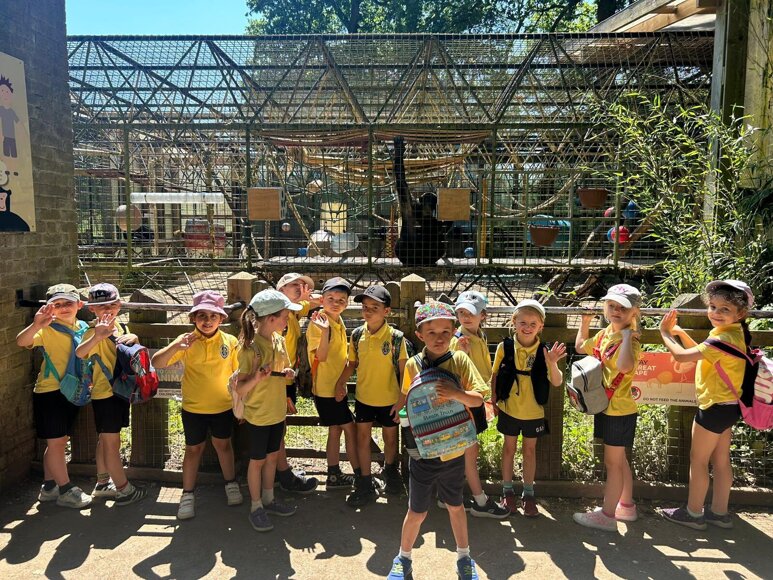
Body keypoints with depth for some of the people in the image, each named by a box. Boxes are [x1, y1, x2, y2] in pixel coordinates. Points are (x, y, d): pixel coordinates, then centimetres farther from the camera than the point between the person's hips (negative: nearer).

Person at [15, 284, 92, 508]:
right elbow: (22, 341, -31)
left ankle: (49, 487, 29)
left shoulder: (82, 328, 5)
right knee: (56, 441, 0)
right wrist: (36, 325, -50)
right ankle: (66, 491, 10)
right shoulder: (48, 330, -14)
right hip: (50, 392, -7)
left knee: (59, 442, 16)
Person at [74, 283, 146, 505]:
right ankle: (124, 489, 10)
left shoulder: (120, 327, 7)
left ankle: (103, 484, 32)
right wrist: (97, 336, -55)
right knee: (112, 442, 1)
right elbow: (80, 353, -36)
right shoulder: (94, 332, -17)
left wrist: (134, 339, -11)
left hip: (120, 389, 8)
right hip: (104, 393, -8)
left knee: (105, 439, 19)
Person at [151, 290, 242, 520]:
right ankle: (188, 494, 28)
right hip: (193, 408, -1)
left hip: (223, 406, 1)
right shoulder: (187, 341, -13)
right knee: (194, 448, 12)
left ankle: (231, 483, 38)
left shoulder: (230, 342, -10)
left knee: (223, 444, 18)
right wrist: (175, 347, -38)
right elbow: (157, 363, -20)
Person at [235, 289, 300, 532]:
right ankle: (256, 507, 25)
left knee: (272, 457, 19)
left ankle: (268, 500, 35)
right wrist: (256, 378, -39)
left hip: (277, 412, 6)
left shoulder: (279, 340, -1)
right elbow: (240, 389, -20)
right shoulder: (251, 347, -22)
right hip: (258, 415, -6)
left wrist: (288, 374, -8)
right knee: (257, 460, 9)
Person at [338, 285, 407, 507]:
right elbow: (352, 363, 5)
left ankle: (390, 470, 44)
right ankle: (366, 484, 22)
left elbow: (403, 371, -11)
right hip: (363, 397, 3)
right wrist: (341, 381, -9)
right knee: (363, 437, 8)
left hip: (389, 398, -2)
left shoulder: (395, 338, -17)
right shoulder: (357, 335, -7)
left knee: (390, 438, 16)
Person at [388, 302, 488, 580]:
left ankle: (464, 558, 41)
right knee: (417, 512, 10)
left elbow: (478, 399, -12)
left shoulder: (460, 360, -10)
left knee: (455, 506, 20)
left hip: (453, 450, 0)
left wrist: (456, 393, -30)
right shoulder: (413, 365, -7)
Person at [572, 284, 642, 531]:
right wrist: (584, 323, 17)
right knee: (619, 460, 21)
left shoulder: (631, 339, -20)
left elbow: (624, 366, -42)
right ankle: (626, 506, 37)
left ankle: (607, 515, 14)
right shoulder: (604, 334, 4)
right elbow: (580, 347, 22)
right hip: (606, 407, 8)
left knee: (612, 462, 3)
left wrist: (627, 334, -33)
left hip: (619, 410, -8)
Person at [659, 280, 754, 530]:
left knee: (697, 460, 5)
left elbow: (682, 355, -25)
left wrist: (664, 333, -10)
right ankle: (719, 512, 30)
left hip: (715, 407, -9)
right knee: (721, 461, 18)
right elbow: (701, 352, 15)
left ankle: (693, 513, 19)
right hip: (727, 406, 9)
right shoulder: (733, 333, 4)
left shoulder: (725, 338, -27)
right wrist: (679, 332, 7)